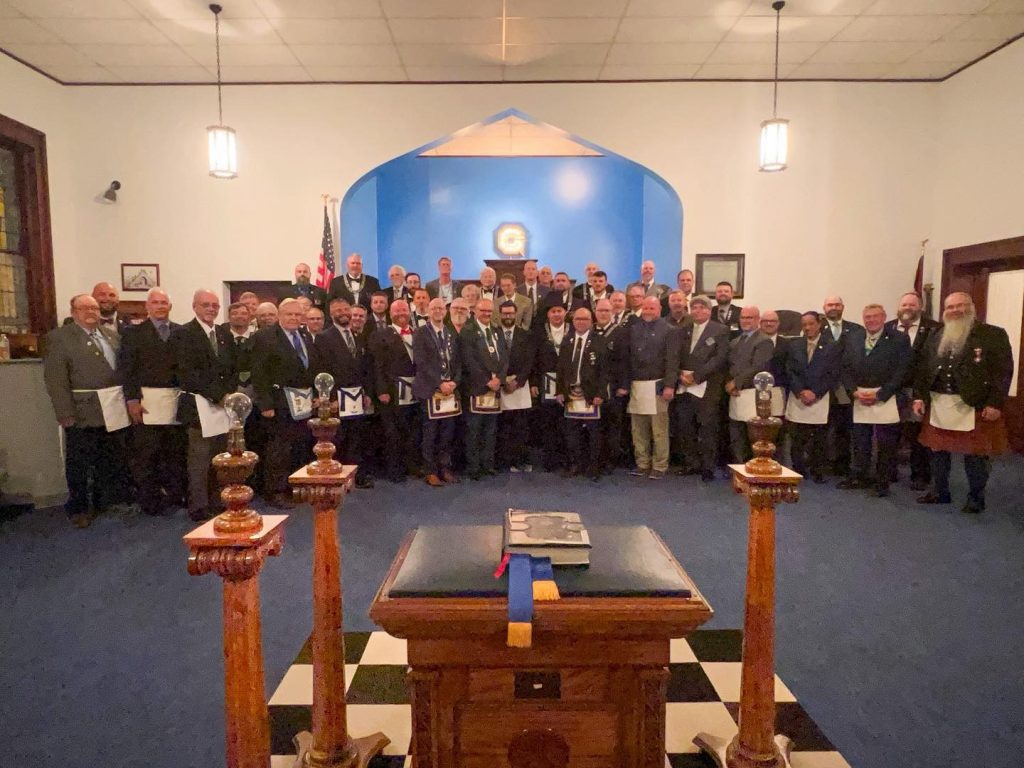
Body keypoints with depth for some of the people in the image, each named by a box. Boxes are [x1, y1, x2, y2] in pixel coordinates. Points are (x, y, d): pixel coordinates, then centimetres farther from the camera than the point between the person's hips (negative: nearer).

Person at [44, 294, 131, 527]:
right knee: (79, 464, 7)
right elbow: (56, 380, -11)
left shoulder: (111, 335, 12)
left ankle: (106, 501, 31)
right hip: (82, 415, -6)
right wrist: (66, 414, -16)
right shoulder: (59, 337, -6)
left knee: (111, 462, 16)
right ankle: (78, 508, 20)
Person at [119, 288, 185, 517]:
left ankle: (175, 494, 19)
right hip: (147, 401, -2)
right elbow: (127, 370, -1)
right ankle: (149, 499, 11)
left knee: (176, 451, 9)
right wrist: (132, 399, -9)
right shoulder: (133, 333, 3)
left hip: (177, 400, 2)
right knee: (146, 453, 2)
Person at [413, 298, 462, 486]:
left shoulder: (451, 334, 14)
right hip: (430, 390, -5)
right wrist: (440, 384, -15)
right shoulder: (421, 333, -2)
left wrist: (454, 382, -5)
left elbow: (458, 361, 12)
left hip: (450, 389, 5)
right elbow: (422, 363, -10)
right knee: (430, 433, 1)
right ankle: (430, 472, 10)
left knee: (448, 432, 6)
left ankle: (445, 468, 17)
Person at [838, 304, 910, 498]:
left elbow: (901, 371, -8)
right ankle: (859, 476, 24)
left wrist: (879, 395, -14)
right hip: (859, 399, 4)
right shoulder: (853, 340, 10)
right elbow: (845, 369, 9)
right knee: (860, 441, 11)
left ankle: (882, 482, 13)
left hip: (886, 399, -3)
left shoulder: (899, 340, -2)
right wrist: (854, 391, -7)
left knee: (886, 444, 2)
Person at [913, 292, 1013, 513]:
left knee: (975, 454, 3)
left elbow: (1003, 371, -8)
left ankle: (975, 498, 18)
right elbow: (923, 369, 11)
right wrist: (919, 396, 2)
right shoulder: (936, 337, 11)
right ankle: (939, 492, 26)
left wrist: (995, 404, -15)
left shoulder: (994, 335, -2)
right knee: (938, 450, 12)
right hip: (938, 405, 4)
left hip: (975, 406, -4)